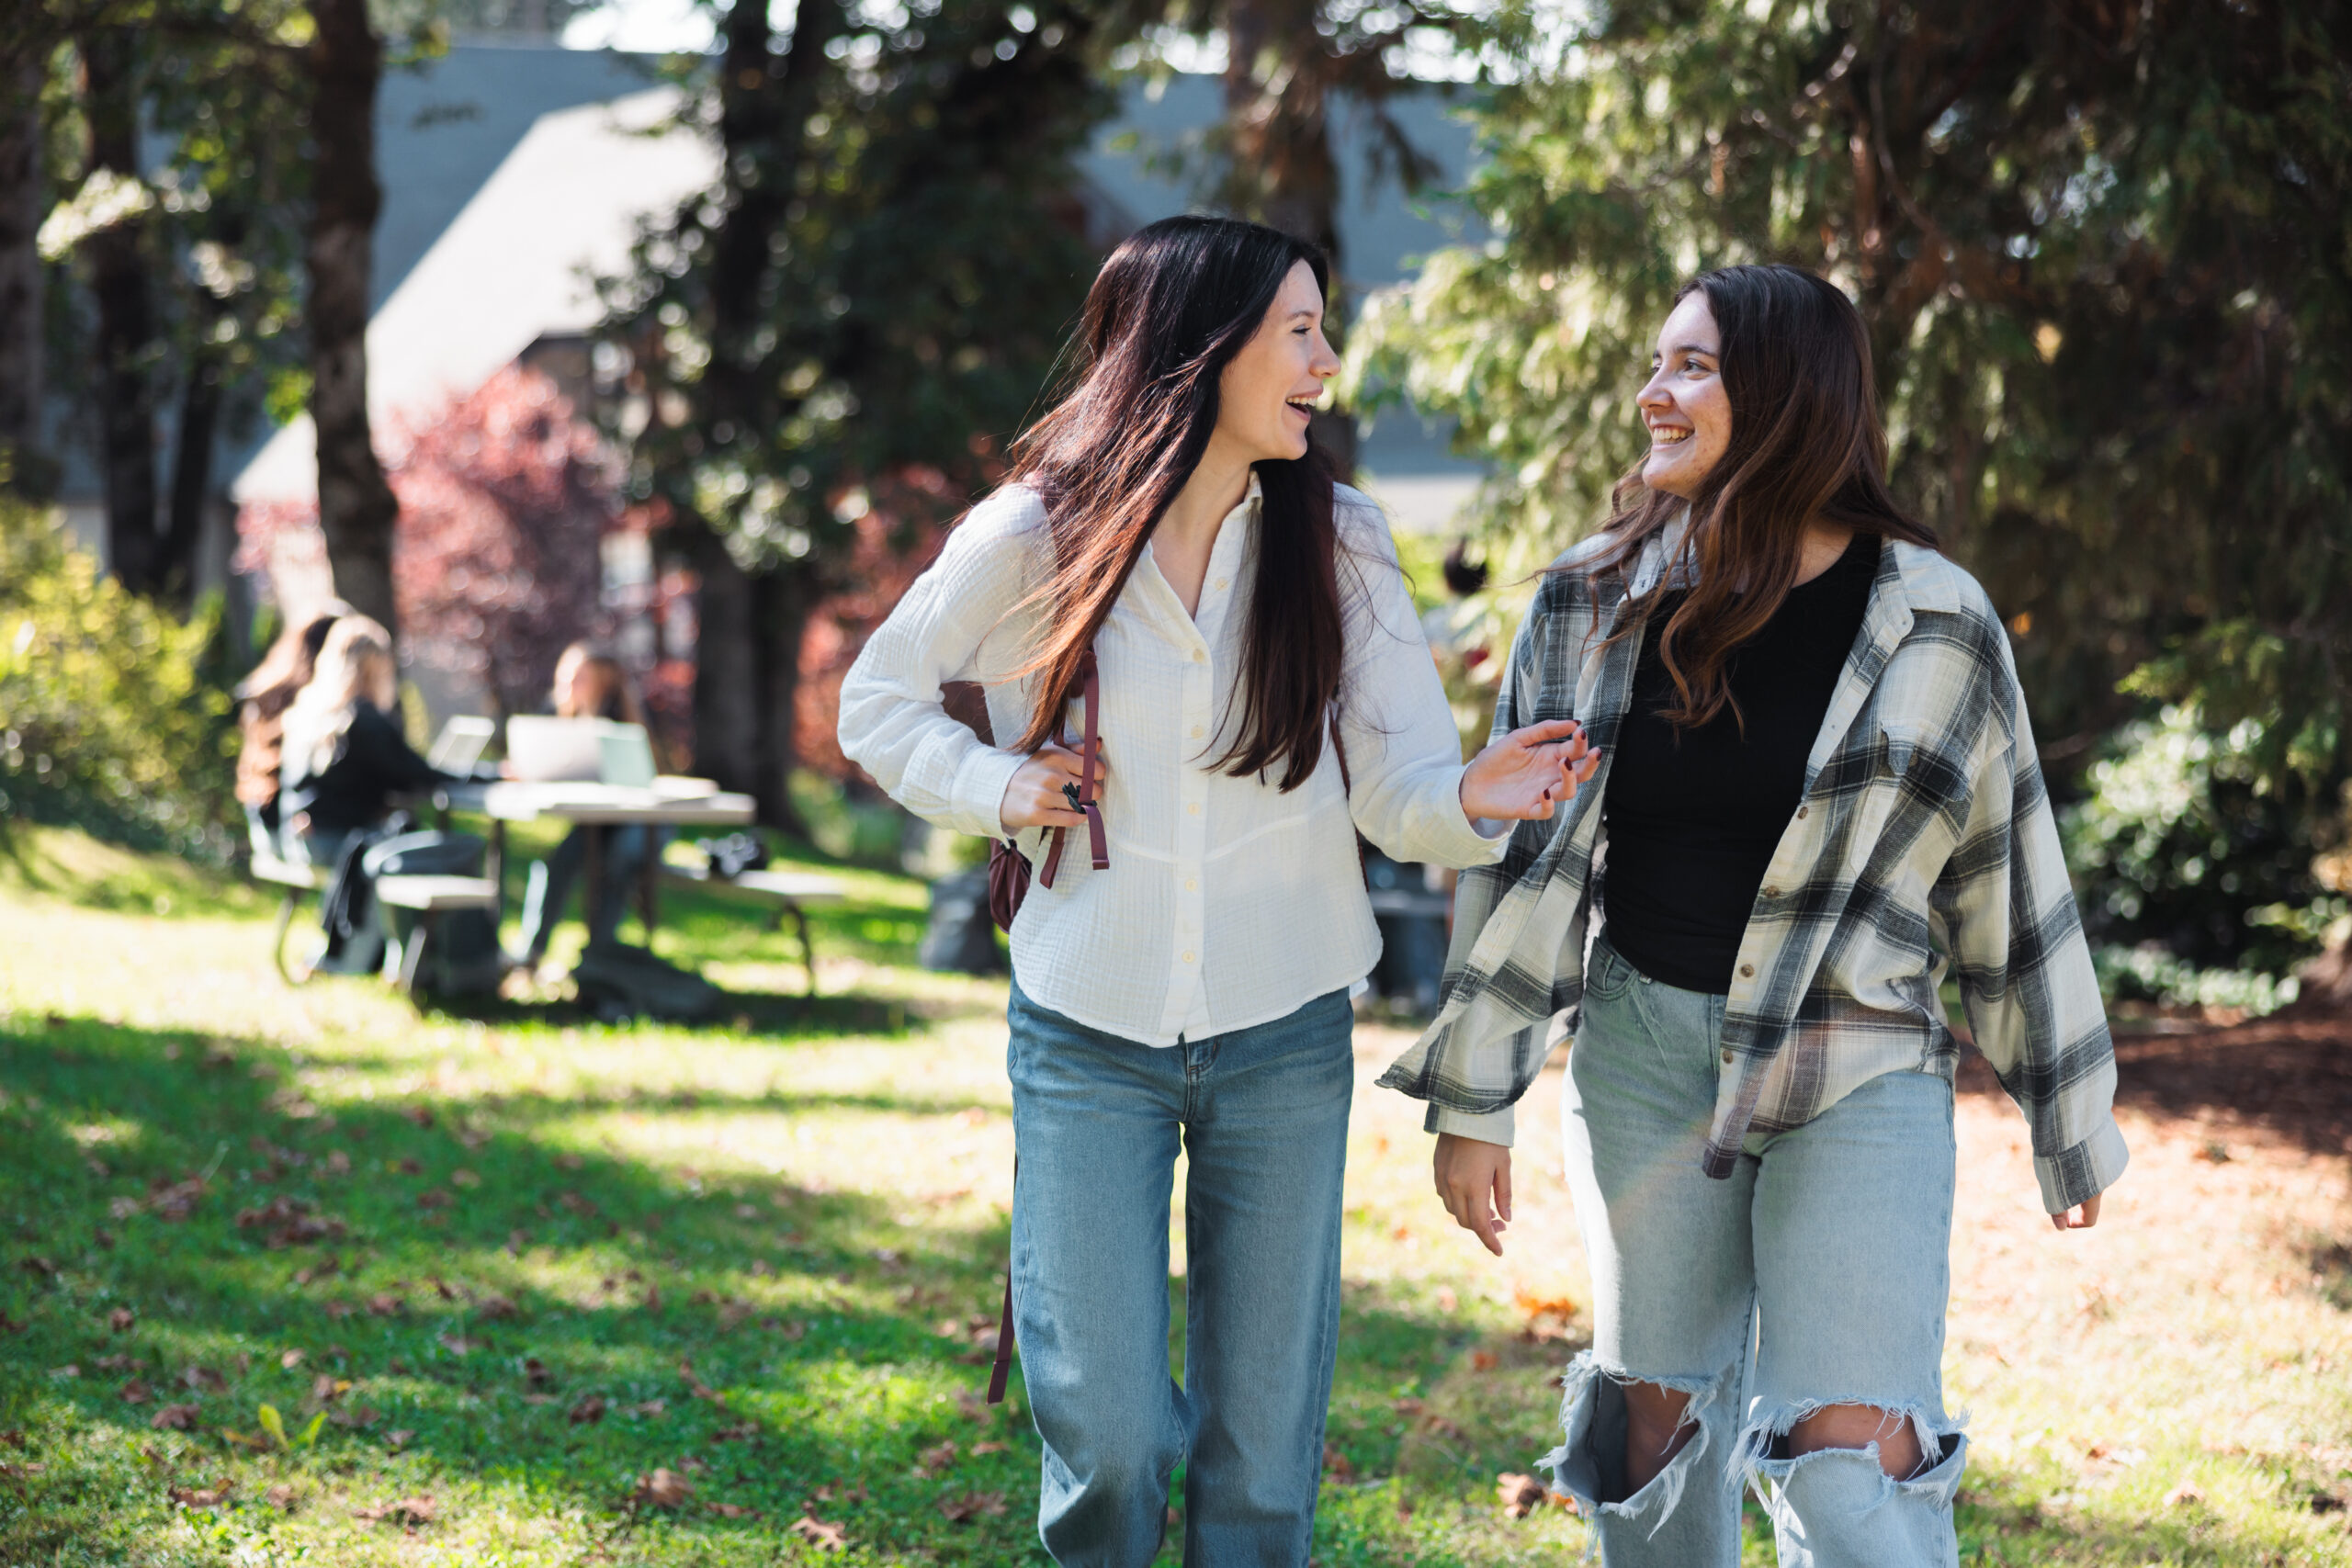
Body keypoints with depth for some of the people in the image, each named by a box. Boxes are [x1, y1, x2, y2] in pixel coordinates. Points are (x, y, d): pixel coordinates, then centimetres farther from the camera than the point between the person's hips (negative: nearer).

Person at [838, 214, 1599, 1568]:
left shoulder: (1339, 541, -1)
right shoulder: (1035, 534, -5)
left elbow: (1393, 789, -7)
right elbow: (882, 703, 9)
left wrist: (1471, 797, -29)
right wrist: (999, 788, -9)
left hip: (1284, 1042, 1)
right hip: (1088, 1036, -1)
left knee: (1263, 1444, 6)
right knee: (1107, 1432, -1)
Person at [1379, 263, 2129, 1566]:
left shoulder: (1934, 624, -5)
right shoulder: (1594, 602, 1)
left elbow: (2009, 879, 1)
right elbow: (1521, 858, 4)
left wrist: (2070, 1123, 7)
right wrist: (1472, 1104, 3)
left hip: (1860, 1073, -3)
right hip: (1643, 1054, 3)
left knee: (1852, 1459, -10)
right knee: (1657, 1416, 12)